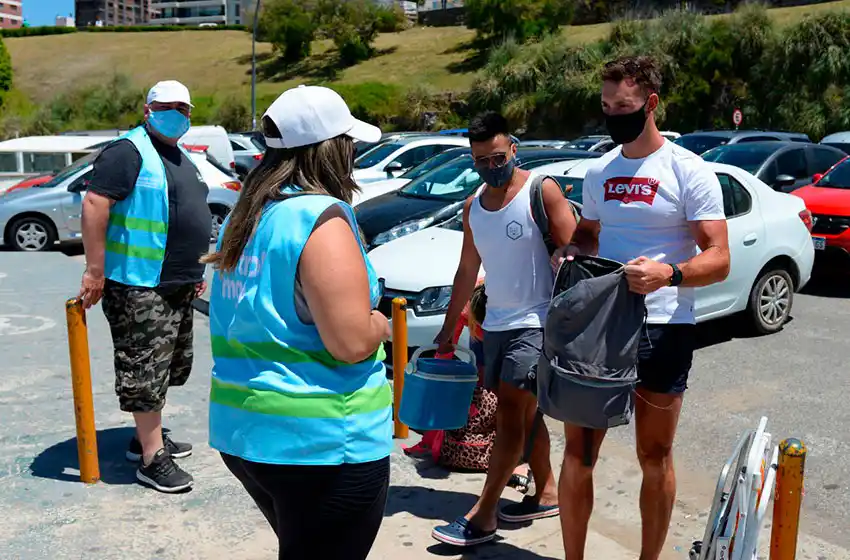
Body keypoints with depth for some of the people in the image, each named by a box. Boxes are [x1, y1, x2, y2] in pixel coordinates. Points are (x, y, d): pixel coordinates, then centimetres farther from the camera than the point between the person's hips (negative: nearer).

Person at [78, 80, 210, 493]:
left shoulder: (180, 158, 18)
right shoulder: (129, 152, -11)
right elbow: (94, 204, -20)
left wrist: (194, 269, 23)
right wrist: (95, 270, -23)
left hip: (177, 284, 10)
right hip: (138, 284, -10)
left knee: (168, 366, 17)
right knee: (146, 372, -5)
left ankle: (147, 436, 31)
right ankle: (153, 459, 2)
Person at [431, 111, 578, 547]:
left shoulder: (541, 191, -9)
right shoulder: (473, 206, 10)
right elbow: (467, 271, 17)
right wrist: (448, 329, 18)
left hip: (535, 321, -7)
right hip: (495, 324, 7)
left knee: (510, 411, -10)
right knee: (524, 413, 15)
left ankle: (482, 516, -4)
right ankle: (545, 494, 30)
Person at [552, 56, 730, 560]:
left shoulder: (689, 172, -5)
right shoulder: (599, 172, 11)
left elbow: (719, 259, -10)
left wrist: (668, 273, -30)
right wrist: (568, 254, -1)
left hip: (662, 330, -4)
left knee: (655, 458, 9)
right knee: (578, 453, 6)